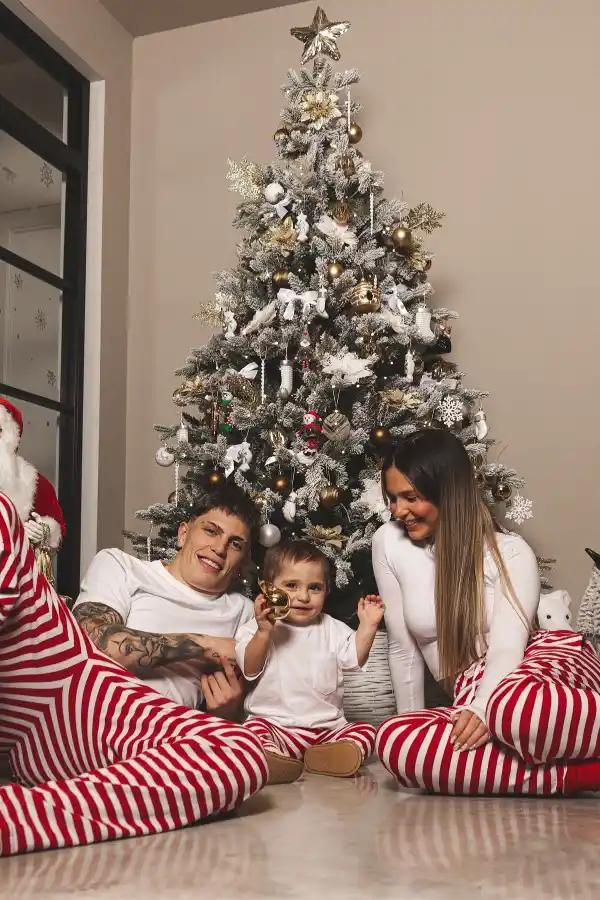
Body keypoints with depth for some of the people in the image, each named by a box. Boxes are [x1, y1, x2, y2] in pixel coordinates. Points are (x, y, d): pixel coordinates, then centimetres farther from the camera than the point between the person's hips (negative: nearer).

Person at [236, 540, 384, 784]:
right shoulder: (257, 628, 5)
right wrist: (263, 633, -21)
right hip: (275, 725, -3)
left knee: (365, 731, -19)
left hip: (327, 726, 3)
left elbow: (355, 660, 9)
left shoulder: (332, 630, 15)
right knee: (254, 728, -31)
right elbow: (250, 670, -7)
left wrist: (368, 626, -2)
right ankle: (272, 758, -58)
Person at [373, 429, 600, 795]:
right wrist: (415, 737, 10)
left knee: (511, 702, -43)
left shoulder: (510, 552, -2)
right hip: (474, 694, 4)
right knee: (394, 739, -32)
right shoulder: (390, 543, 5)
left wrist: (485, 709, -35)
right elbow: (403, 648, 9)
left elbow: (507, 645, -16)